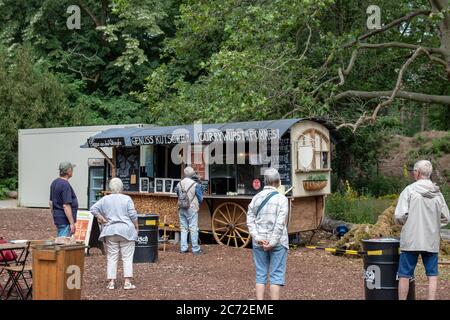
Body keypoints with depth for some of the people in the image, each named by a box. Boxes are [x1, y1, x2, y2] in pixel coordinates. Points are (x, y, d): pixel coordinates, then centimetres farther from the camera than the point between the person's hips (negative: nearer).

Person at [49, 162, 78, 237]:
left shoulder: (54, 183, 11)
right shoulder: (65, 185, -19)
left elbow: (51, 202, 18)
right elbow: (66, 206, -23)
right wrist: (72, 223, -21)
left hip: (57, 217, 10)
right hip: (65, 220, -10)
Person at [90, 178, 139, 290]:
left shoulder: (105, 199, 5)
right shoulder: (127, 199, -3)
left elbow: (93, 209, 0)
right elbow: (133, 215, -5)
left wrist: (103, 220, 3)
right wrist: (136, 227, 7)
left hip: (110, 231, 2)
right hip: (126, 230, -2)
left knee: (111, 257, 7)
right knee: (127, 257, 2)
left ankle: (111, 282, 7)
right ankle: (127, 282, -2)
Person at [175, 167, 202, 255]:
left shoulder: (179, 184, 1)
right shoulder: (195, 185, -12)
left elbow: (178, 196, 11)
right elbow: (200, 198, -4)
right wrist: (198, 205, 15)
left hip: (181, 209, 4)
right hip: (192, 209, -4)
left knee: (183, 228, 12)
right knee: (193, 229, 1)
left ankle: (183, 248, 14)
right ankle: (195, 249, 5)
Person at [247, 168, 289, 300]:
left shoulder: (256, 198, 4)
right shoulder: (281, 199, -8)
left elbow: (250, 220, -2)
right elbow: (280, 223, -14)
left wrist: (257, 238, -7)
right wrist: (273, 243, -12)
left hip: (259, 243, 4)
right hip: (277, 242, -4)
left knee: (260, 274, 10)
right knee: (276, 274, 4)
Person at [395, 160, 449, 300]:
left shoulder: (409, 190, -8)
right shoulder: (438, 193, 3)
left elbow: (400, 216, -13)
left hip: (411, 240, -3)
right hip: (432, 241, 3)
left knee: (404, 275, 6)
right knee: (432, 275, 10)